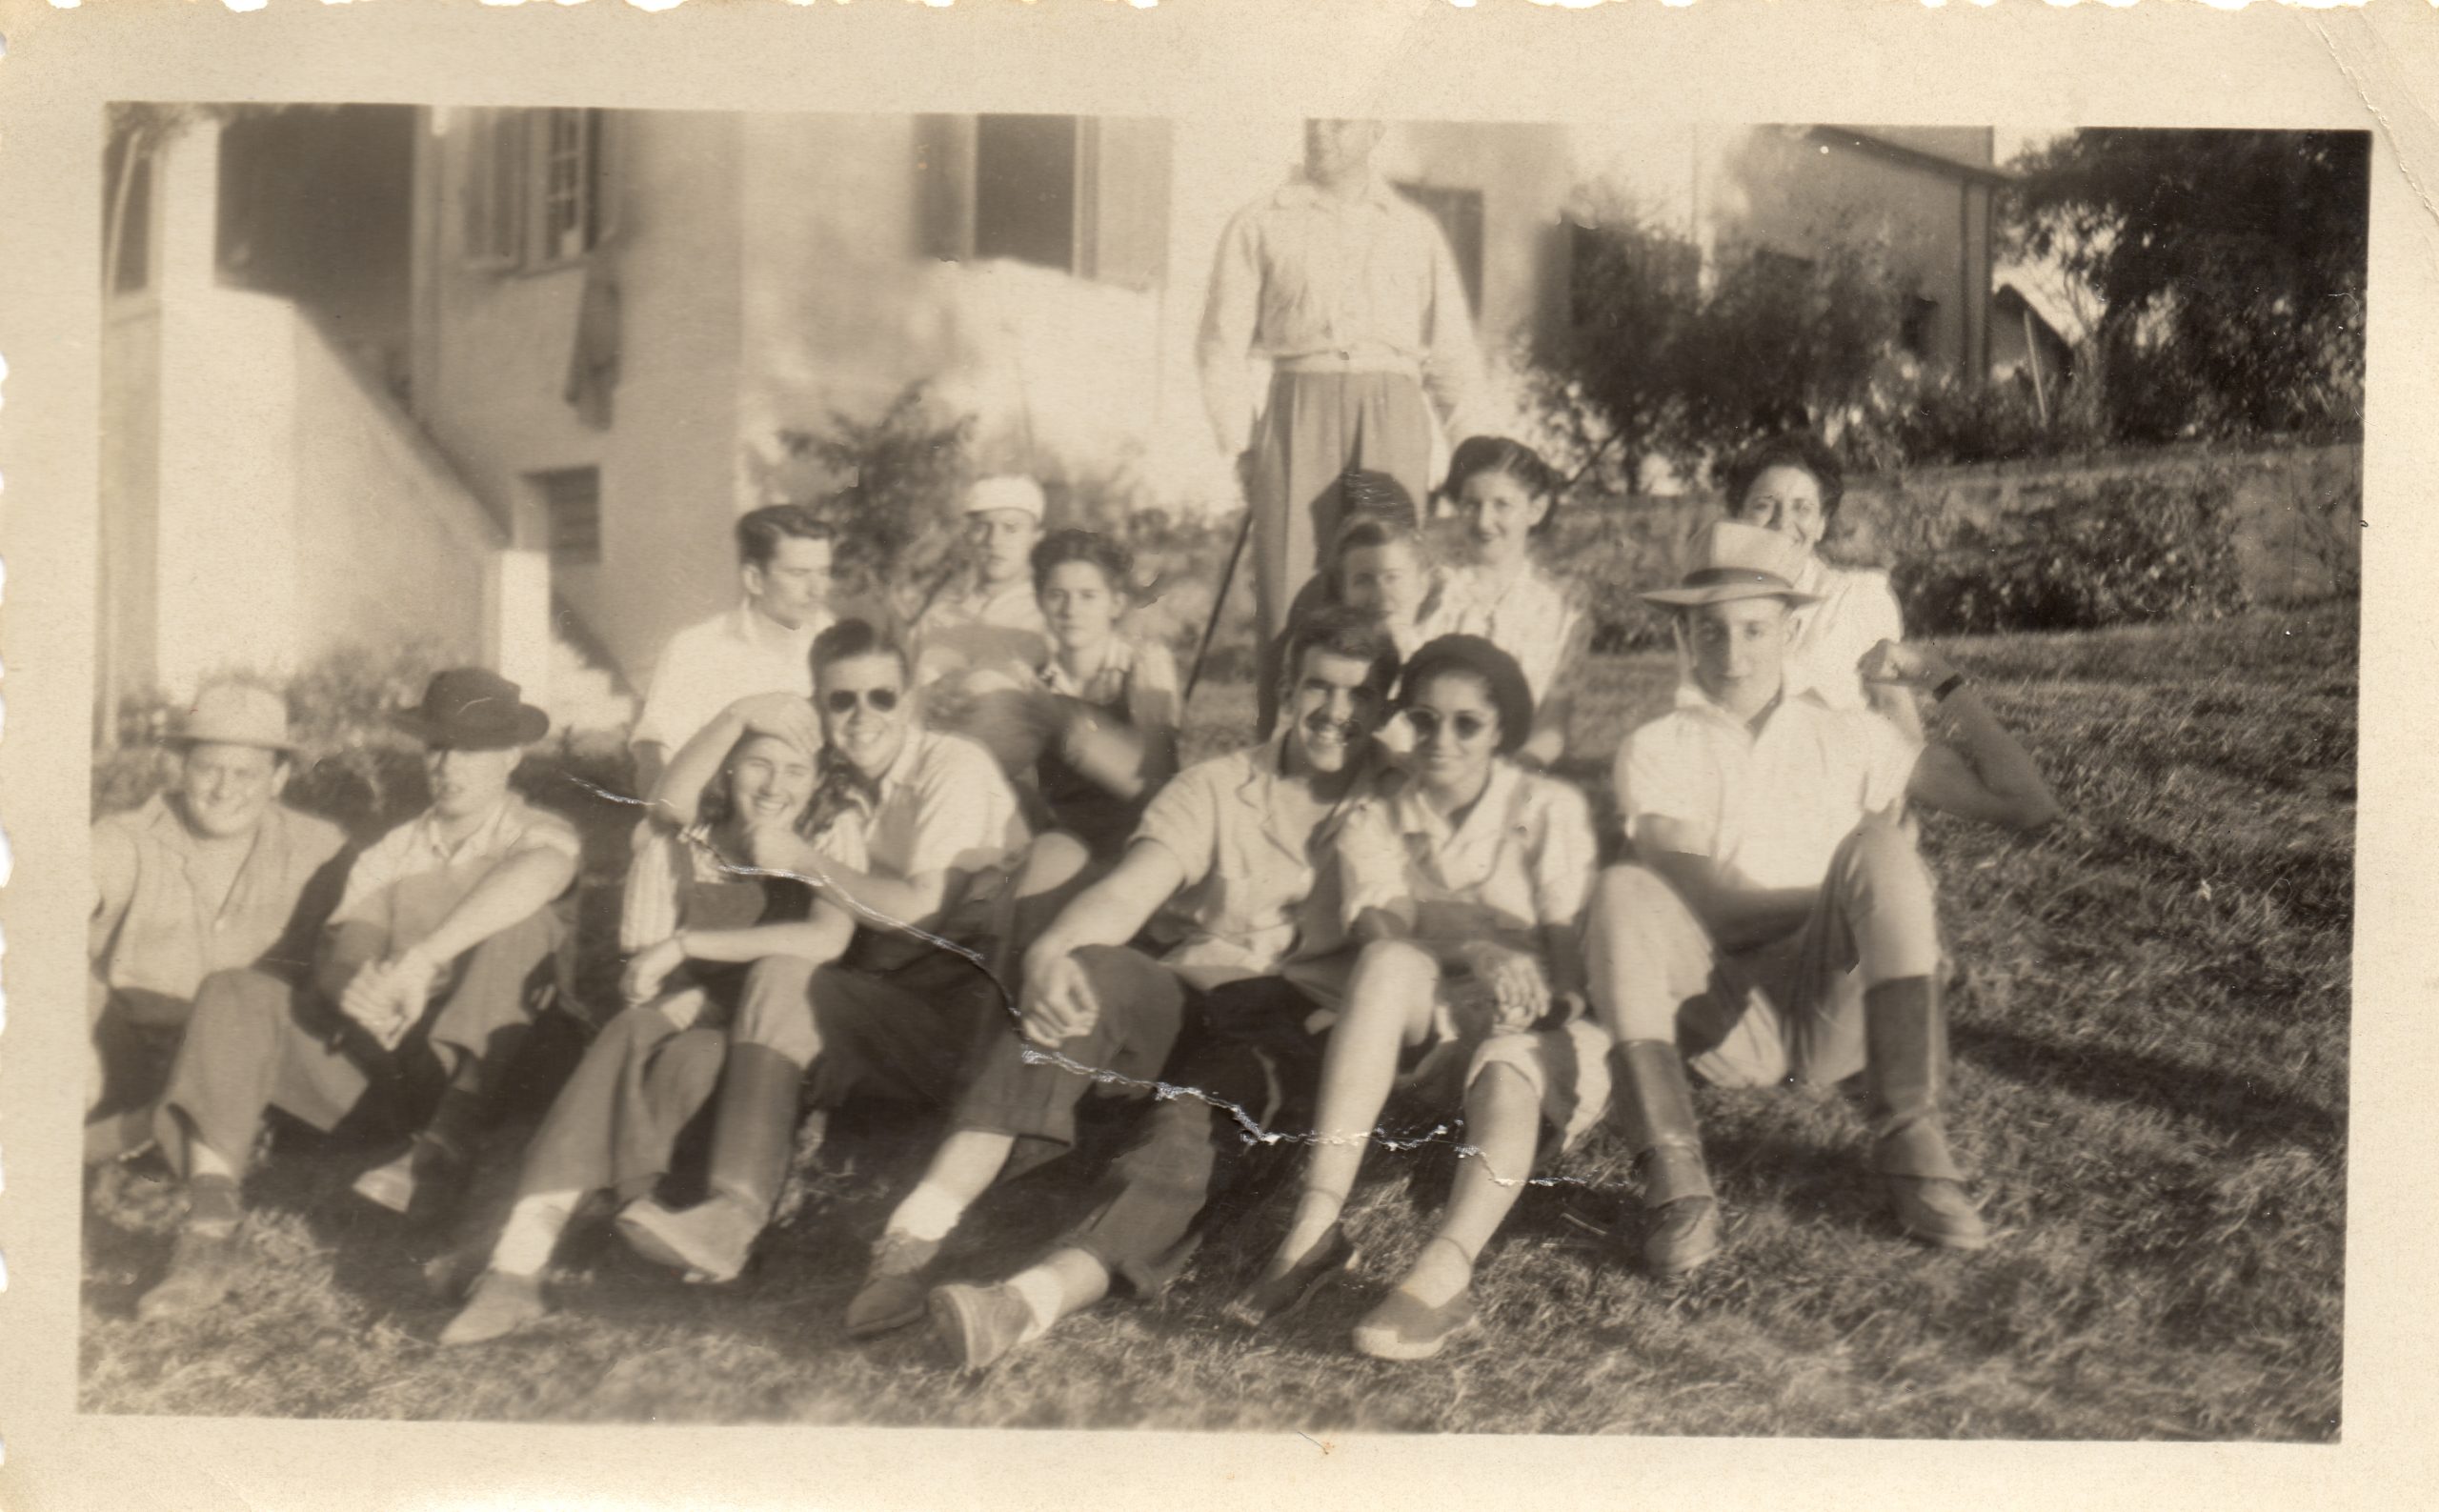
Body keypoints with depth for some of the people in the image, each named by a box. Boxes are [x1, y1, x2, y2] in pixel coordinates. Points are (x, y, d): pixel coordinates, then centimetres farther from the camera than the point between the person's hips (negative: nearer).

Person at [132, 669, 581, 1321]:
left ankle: (444, 1149, -38)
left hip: (482, 1069, -4)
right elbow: (338, 947, 1)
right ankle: (210, 1232, -32)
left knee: (520, 923, -28)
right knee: (233, 993, -17)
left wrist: (421, 958, -38)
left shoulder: (539, 834, 5)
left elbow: (539, 870, -23)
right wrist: (354, 985, -27)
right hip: (382, 1055, 4)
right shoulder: (394, 852, 18)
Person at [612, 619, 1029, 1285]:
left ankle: (736, 1216, -35)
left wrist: (803, 859, -3)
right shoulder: (838, 786, 17)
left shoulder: (954, 767, -1)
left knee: (783, 979, -26)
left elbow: (918, 910, -13)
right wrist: (736, 718, 3)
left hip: (963, 1008, -6)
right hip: (887, 1011, 6)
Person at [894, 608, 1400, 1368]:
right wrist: (1051, 949, -25)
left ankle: (1037, 1297, -57)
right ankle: (916, 1228, -40)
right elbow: (1129, 891, -3)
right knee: (1086, 975, -30)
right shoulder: (1216, 787, 13)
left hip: (1304, 1028, -2)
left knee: (1199, 1124, -35)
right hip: (1192, 996, 2)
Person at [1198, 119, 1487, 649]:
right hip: (1299, 411, -1)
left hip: (1393, 413, 1)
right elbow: (1223, 343, 11)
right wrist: (1241, 447, 1)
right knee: (1287, 585, -9)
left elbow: (1453, 352, 19)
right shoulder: (1259, 226, 14)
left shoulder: (1415, 229, 18)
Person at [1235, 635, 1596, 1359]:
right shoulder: (1375, 825, 10)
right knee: (1388, 965, -33)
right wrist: (1472, 952, -28)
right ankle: (1315, 1220, -44)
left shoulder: (1549, 810, 6)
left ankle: (1443, 1271, -57)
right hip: (1421, 1029, 1)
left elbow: (1568, 943, -5)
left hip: (1527, 1022, -1)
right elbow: (1384, 933, -8)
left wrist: (1559, 1008, -26)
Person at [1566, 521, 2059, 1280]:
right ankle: (1675, 1183, -39)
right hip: (1726, 1018, 0)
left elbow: (2027, 806, 10)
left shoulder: (1850, 738, 16)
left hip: (1835, 1012, 1)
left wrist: (1943, 682, 7)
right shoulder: (1654, 749, 13)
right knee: (1623, 891, -27)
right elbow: (1686, 880, -7)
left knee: (1875, 845, -25)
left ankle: (1911, 1148, -33)